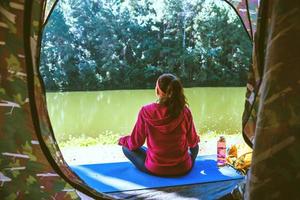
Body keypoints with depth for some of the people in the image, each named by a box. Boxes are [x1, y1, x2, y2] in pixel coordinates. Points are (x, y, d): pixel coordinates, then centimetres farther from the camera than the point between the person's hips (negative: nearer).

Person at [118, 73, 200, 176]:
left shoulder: (146, 111, -17)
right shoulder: (185, 111, -13)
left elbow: (135, 143, -6)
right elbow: (192, 142, 0)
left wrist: (122, 140, 16)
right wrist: (196, 139, 25)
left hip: (155, 170, -2)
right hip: (183, 169, 3)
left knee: (126, 147, 21)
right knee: (195, 147, 35)